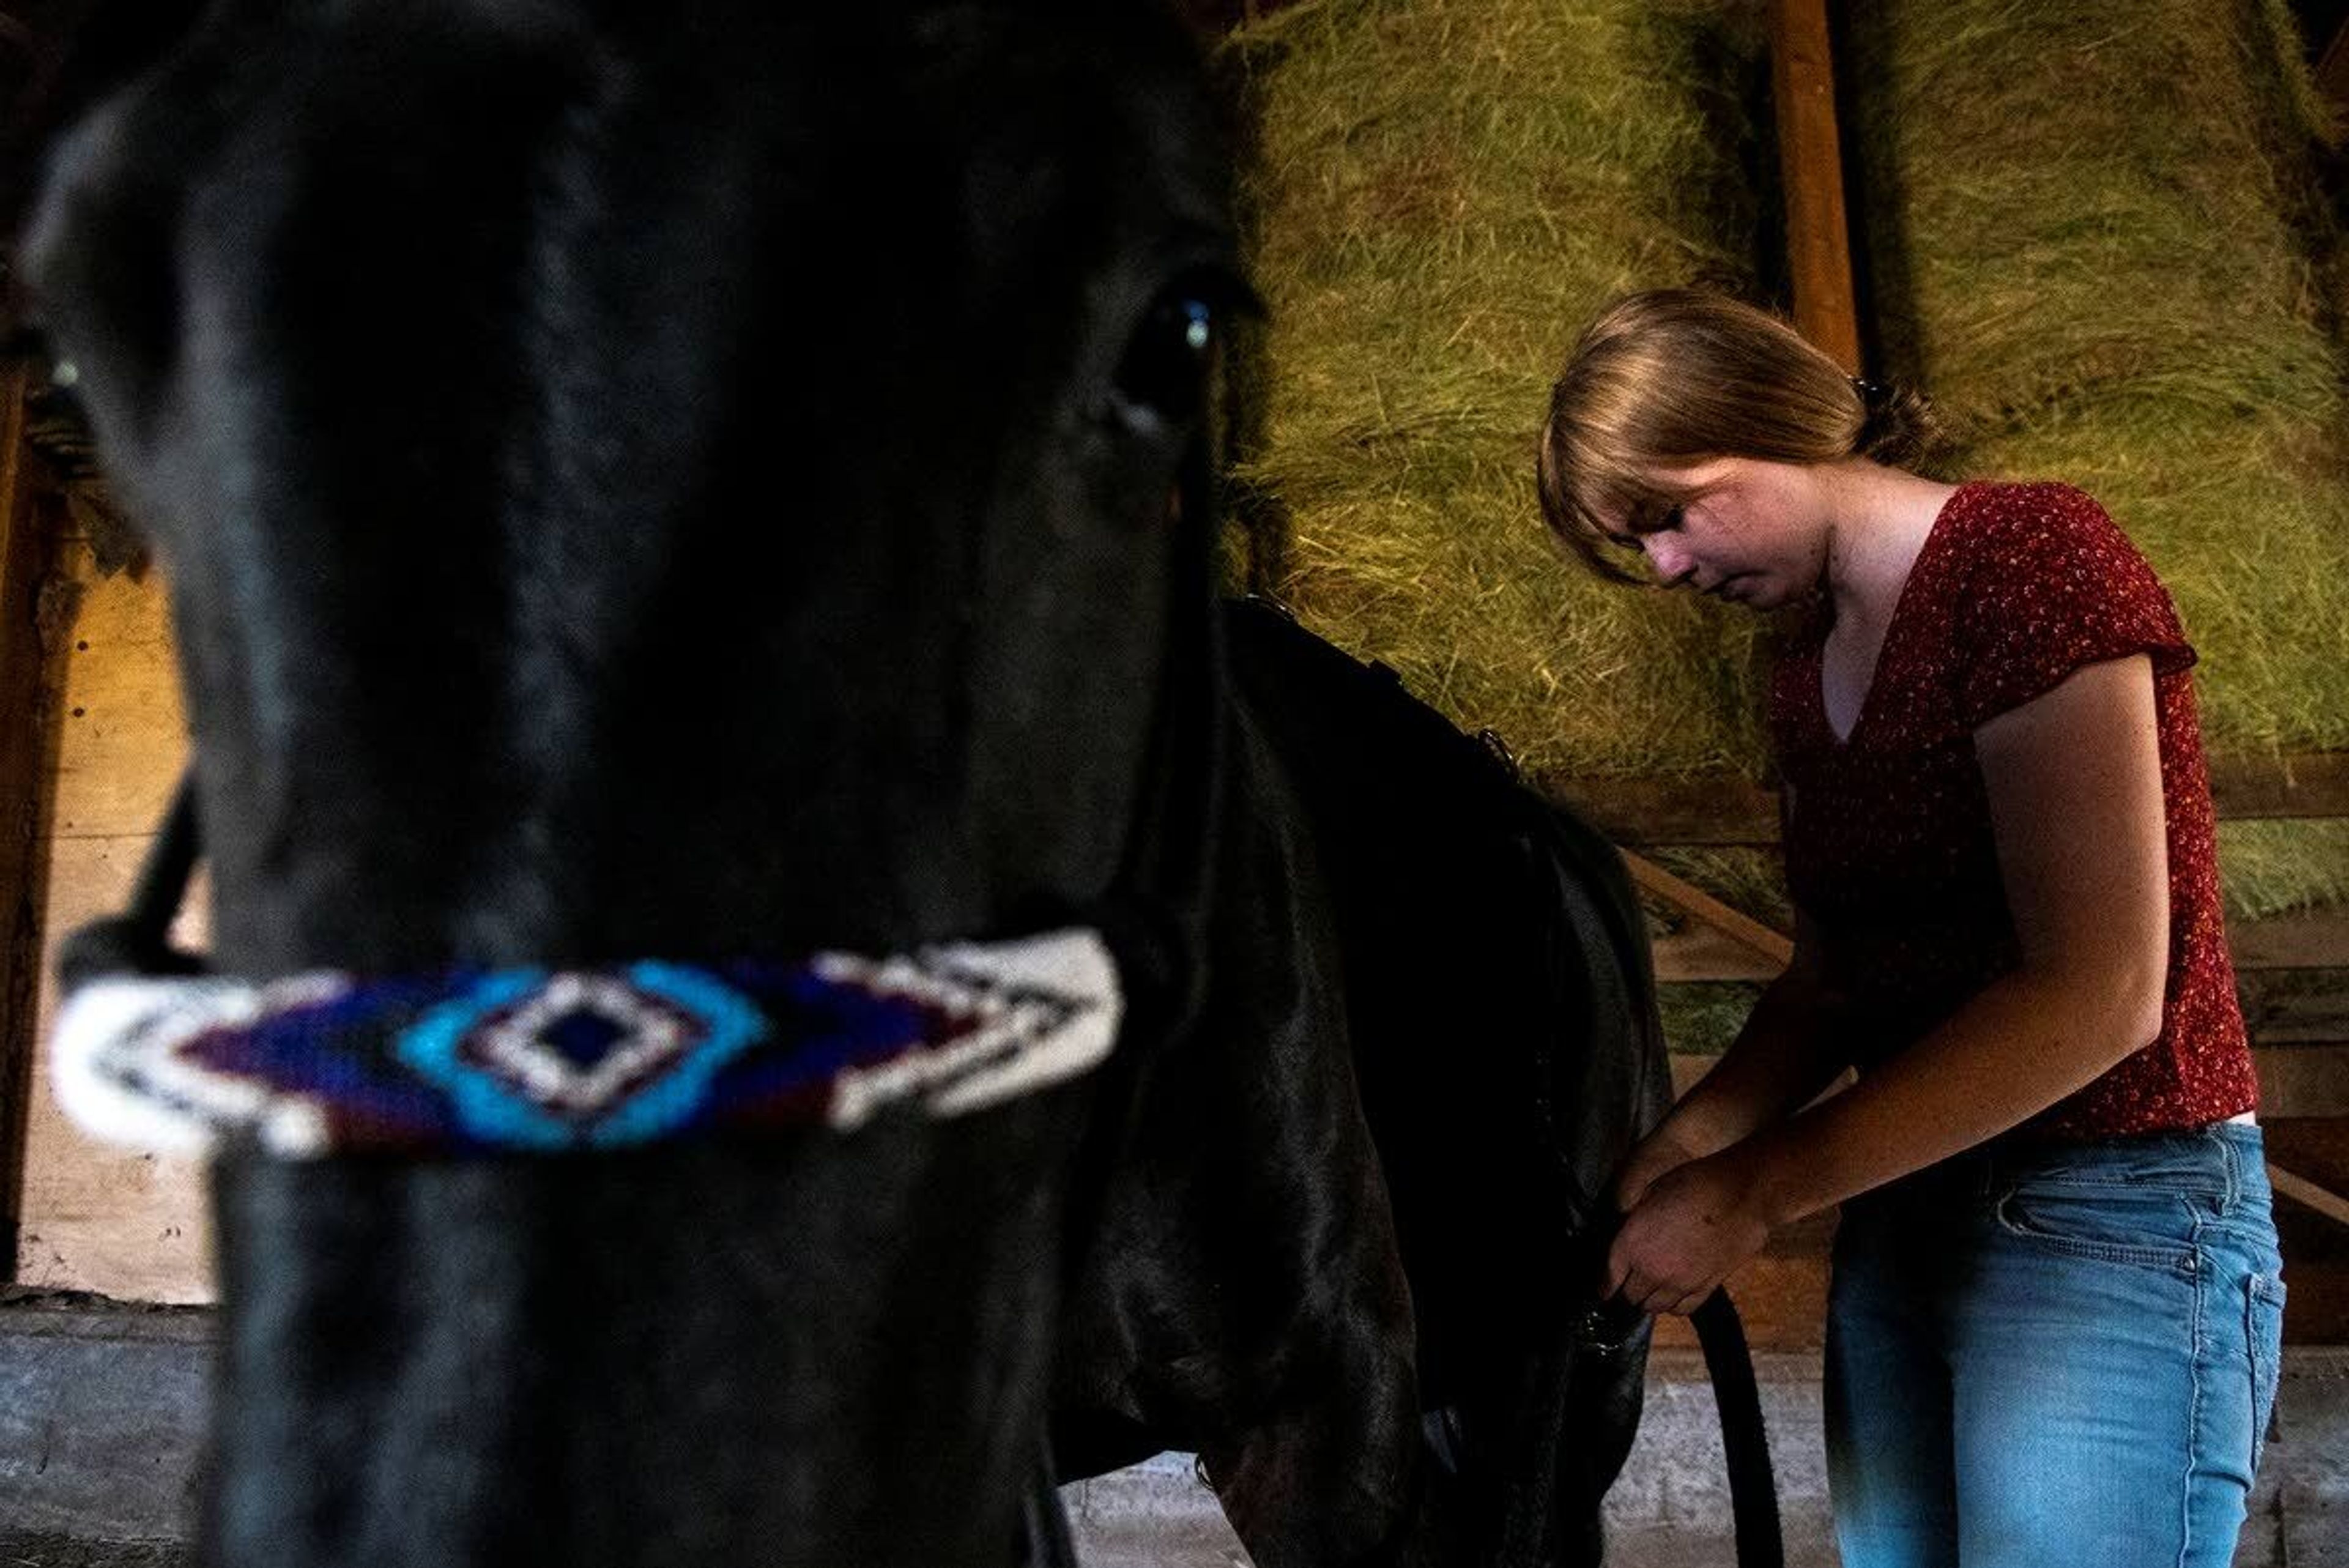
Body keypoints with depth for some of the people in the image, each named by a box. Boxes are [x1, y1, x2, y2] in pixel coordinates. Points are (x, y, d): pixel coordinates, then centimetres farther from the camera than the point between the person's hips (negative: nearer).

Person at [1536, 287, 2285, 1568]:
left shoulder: (2031, 554, -13)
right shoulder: (1805, 673, 12)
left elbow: (2098, 994, -20)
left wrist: (1753, 1191, -18)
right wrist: (1687, 1141, -5)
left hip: (2113, 1220, -7)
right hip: (1902, 1219, 8)